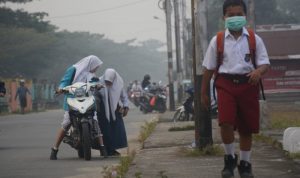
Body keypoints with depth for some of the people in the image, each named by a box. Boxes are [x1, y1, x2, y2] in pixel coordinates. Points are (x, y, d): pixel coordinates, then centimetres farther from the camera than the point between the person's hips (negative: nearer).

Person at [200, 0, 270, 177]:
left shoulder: (254, 39, 3)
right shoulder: (217, 40, 3)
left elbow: (265, 63, 0)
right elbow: (209, 68, 9)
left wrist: (258, 71, -23)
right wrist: (204, 93, 10)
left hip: (248, 85, 1)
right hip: (226, 84, -1)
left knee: (246, 128, 7)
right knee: (226, 123, -18)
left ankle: (245, 164, 26)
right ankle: (230, 158, 6)